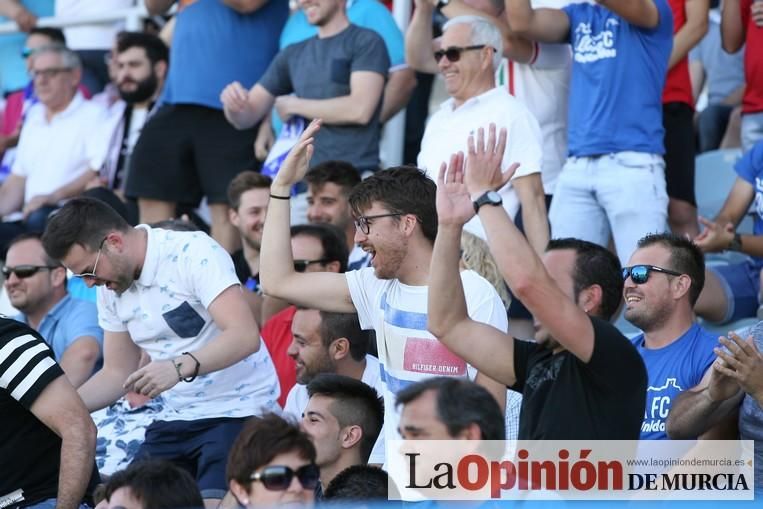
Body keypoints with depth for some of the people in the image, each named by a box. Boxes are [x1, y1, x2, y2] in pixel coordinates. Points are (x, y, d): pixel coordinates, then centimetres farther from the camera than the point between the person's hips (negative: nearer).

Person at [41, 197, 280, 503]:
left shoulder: (194, 253, -16)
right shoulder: (111, 288, 7)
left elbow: (245, 335, -26)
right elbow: (118, 373, 15)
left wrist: (180, 367, -40)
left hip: (239, 412, -7)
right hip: (177, 420, 7)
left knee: (211, 503, -27)